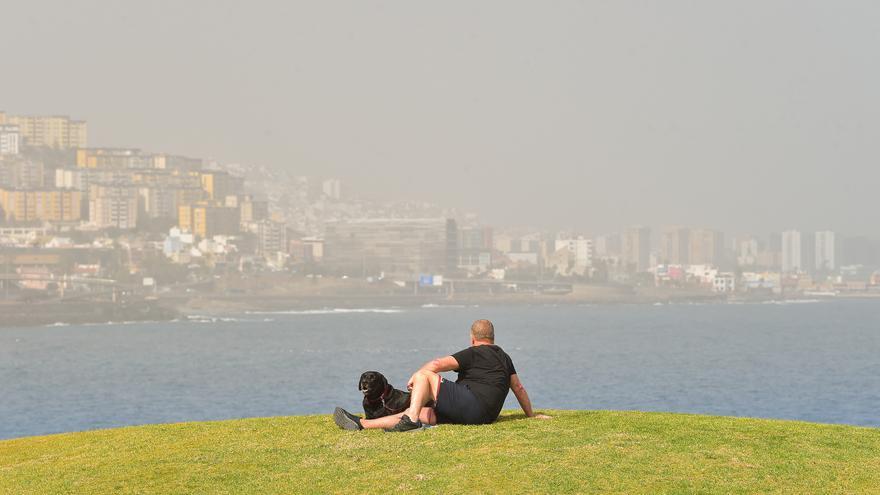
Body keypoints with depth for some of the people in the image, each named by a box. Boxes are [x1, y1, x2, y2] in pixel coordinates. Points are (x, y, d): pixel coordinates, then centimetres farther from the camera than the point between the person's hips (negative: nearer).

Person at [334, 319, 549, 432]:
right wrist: (531, 415, 36)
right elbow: (519, 388, 27)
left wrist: (415, 375, 9)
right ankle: (361, 424, 7)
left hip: (469, 403, -8)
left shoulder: (473, 353, 2)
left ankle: (411, 419, -21)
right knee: (423, 413, 11)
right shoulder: (504, 358, 24)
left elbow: (438, 364, -7)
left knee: (425, 375, 0)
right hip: (486, 415, 8)